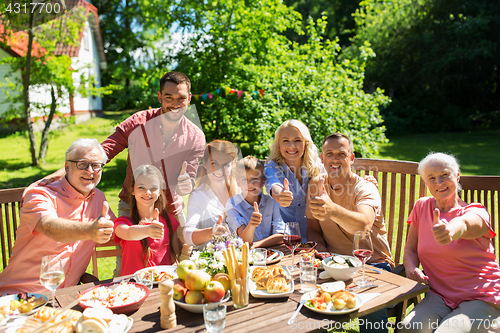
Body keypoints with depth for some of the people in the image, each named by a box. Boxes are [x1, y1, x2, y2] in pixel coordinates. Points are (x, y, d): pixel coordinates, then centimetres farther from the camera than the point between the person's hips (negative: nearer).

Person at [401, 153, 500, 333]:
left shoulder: (475, 212, -7)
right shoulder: (421, 206, 5)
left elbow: (464, 224, -34)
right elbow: (410, 249, 9)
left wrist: (450, 231, -58)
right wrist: (411, 267, -14)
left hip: (481, 299, -3)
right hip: (439, 296, 3)